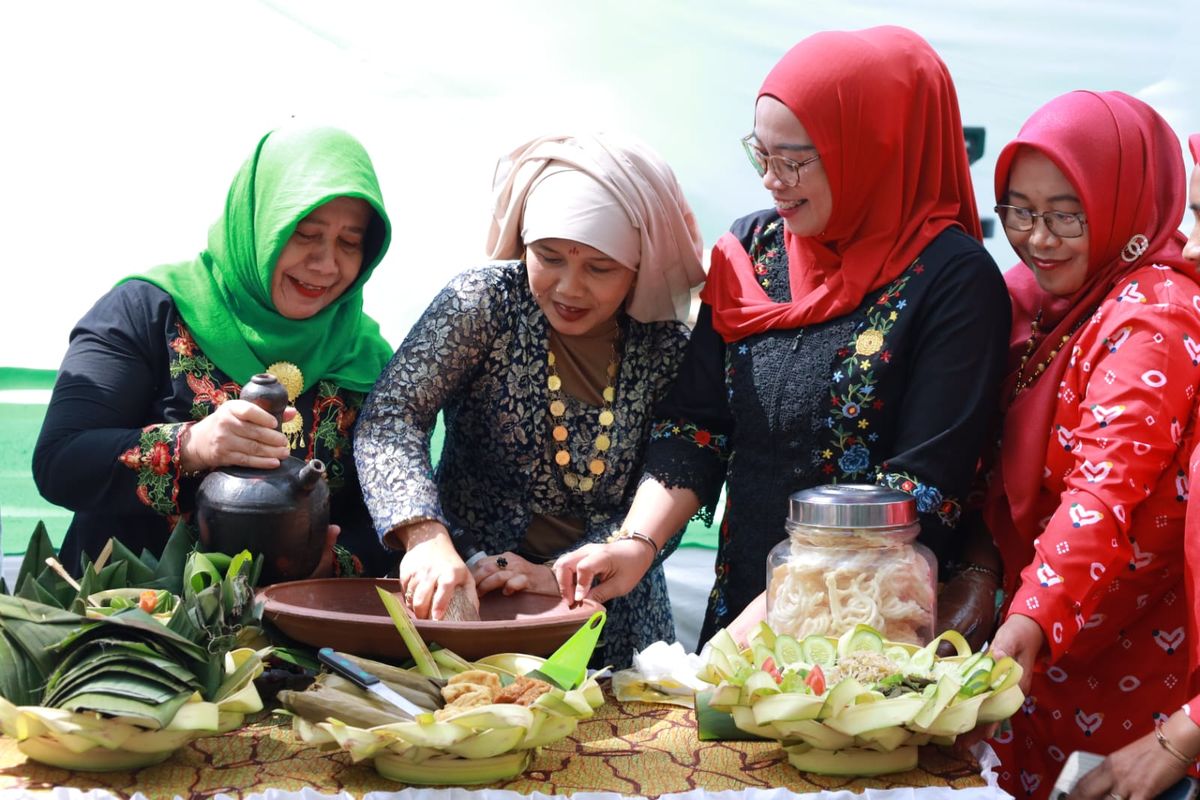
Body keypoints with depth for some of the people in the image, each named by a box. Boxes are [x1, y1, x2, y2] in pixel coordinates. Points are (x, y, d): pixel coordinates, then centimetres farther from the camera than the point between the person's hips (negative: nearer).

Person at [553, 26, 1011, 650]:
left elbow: (923, 487, -17)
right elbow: (695, 424, 3)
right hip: (738, 606, 5)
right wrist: (636, 544, -12)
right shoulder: (748, 250, 2)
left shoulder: (951, 279, -14)